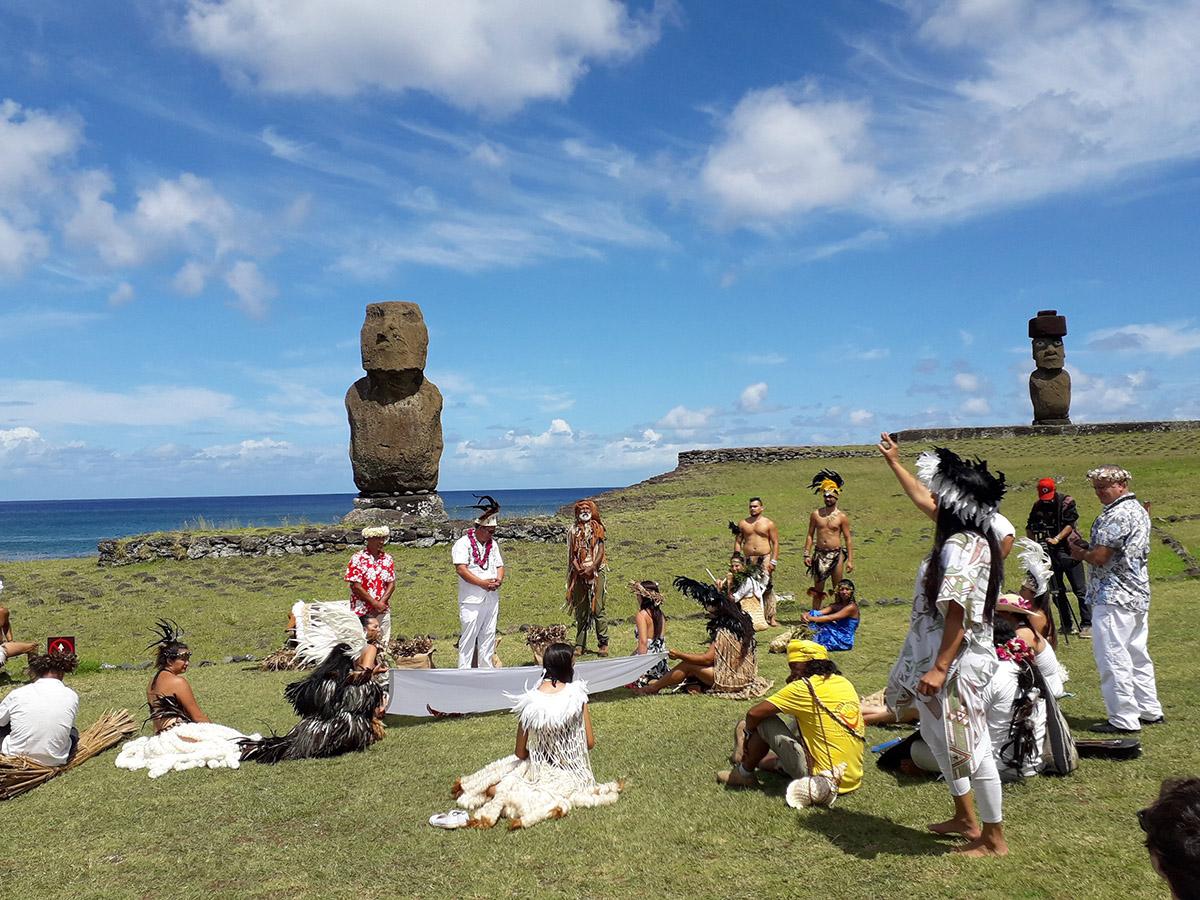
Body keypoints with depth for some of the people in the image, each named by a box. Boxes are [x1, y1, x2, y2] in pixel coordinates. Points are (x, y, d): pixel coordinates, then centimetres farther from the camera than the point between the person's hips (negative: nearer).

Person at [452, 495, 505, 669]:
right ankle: (464, 671, 3)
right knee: (469, 637, -3)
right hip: (472, 600, -7)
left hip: (491, 598, 7)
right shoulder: (463, 544, -9)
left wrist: (499, 579, -5)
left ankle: (486, 669, 20)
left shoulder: (492, 544, 14)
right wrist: (483, 583, -22)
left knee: (488, 635, 11)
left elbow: (499, 565, 18)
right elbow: (461, 569, -18)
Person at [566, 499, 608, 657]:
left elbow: (601, 550, -3)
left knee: (597, 608, -6)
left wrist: (591, 568, -15)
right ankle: (580, 644, 10)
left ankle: (603, 643, -1)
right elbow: (572, 553, 8)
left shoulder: (597, 528, 5)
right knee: (580, 610, 5)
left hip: (596, 571, -3)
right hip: (579, 573, 3)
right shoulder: (573, 530, 11)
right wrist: (578, 568, -9)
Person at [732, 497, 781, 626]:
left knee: (768, 588, -8)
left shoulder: (769, 524, 5)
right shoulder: (743, 523, 12)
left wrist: (774, 561, -7)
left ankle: (771, 617, -4)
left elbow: (775, 543, 2)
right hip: (748, 560, 3)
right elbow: (738, 542, 12)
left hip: (764, 559, -3)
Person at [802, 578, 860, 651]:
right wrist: (807, 615, -26)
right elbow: (820, 612, -6)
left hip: (844, 640, -8)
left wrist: (811, 618, -26)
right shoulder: (837, 605, 9)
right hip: (837, 635, 8)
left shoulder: (851, 607, -15)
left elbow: (830, 618, -23)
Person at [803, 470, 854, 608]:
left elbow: (848, 539, 0)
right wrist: (807, 555, 1)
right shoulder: (816, 514, 5)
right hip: (819, 554, 2)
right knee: (818, 589, 6)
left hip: (836, 554, -2)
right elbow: (810, 535, 8)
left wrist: (850, 560, -4)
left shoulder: (842, 517, -1)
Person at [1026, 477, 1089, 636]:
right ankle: (1066, 625, 16)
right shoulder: (1037, 506, 9)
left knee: (1080, 590, -4)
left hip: (1068, 551, -4)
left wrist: (1057, 538, -22)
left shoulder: (1066, 502, -4)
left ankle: (1087, 624, 2)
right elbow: (1029, 527, 10)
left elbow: (1070, 524, -11)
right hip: (1049, 553, 4)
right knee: (1057, 591, 7)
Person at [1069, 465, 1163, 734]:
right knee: (1137, 655, 18)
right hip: (1138, 594, 10)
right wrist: (1087, 551, 14)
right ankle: (1150, 711, 26)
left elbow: (1099, 557, -21)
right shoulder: (1139, 510, 14)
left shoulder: (1115, 515, -18)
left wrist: (1078, 553, -2)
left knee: (1113, 658, -4)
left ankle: (1123, 720, 1)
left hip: (1113, 597, -10)